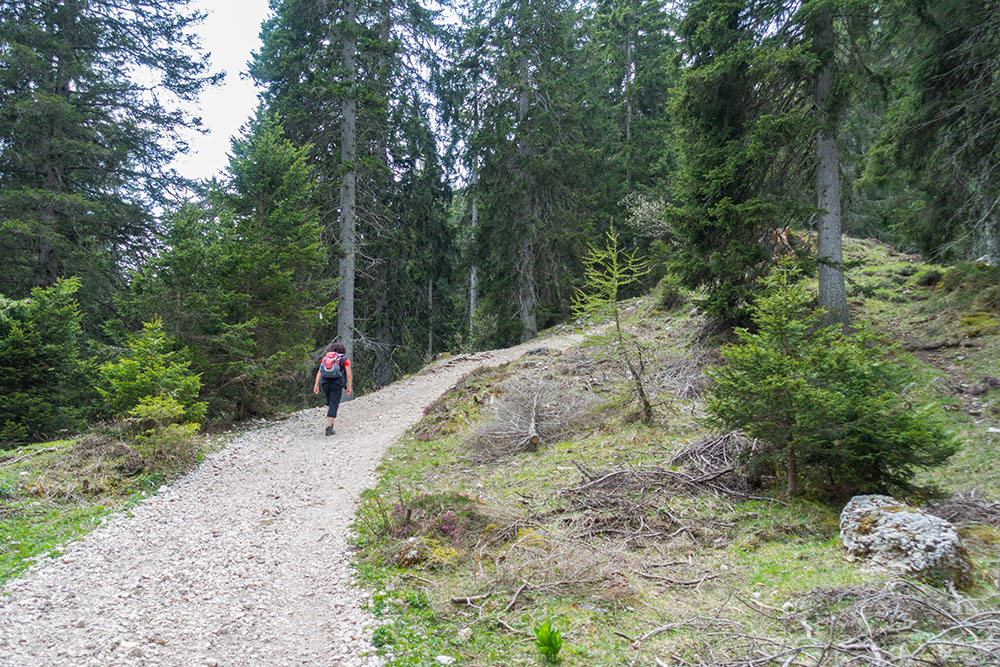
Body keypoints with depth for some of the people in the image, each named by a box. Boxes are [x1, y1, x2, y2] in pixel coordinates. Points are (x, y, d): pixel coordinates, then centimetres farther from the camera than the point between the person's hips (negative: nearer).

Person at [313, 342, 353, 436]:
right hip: (336, 383, -3)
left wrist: (316, 385, 3)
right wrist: (349, 387, 8)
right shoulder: (345, 360, 7)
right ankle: (329, 428, -5)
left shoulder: (325, 358, 17)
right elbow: (349, 375, -1)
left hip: (325, 382, 4)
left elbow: (319, 372, 7)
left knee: (329, 402, 26)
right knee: (333, 405, -1)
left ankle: (329, 421, 17)